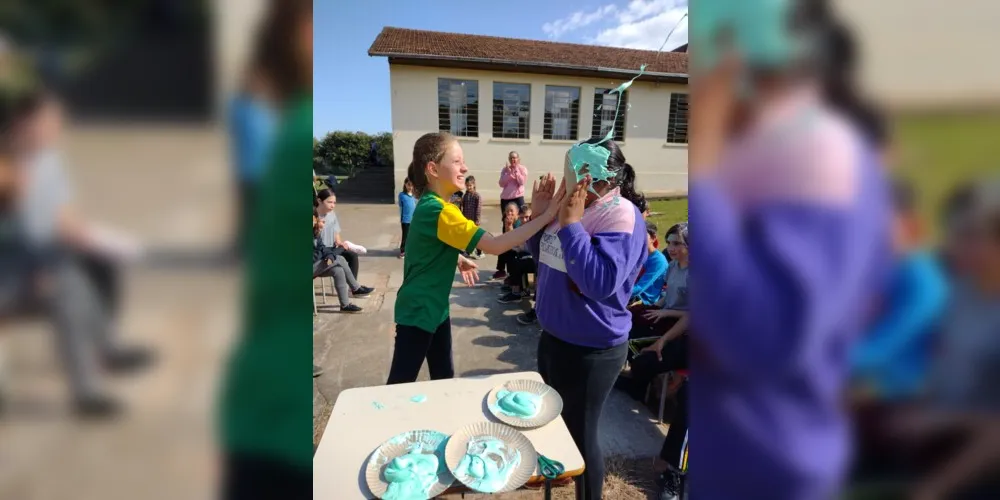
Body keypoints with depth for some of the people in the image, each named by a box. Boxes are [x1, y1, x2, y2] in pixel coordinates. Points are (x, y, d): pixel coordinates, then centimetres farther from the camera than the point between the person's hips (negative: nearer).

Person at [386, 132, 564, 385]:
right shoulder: (440, 210, -27)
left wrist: (457, 258, 10)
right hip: (418, 311, -9)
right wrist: (546, 216, -30)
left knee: (445, 376, 20)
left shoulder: (428, 203, 4)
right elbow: (496, 245, -32)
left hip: (435, 307, 9)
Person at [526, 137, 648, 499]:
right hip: (554, 336, 9)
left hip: (590, 349, -9)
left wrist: (570, 224, -29)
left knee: (580, 434, 10)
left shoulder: (621, 215, -20)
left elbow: (600, 283, -32)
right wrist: (539, 215, -3)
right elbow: (543, 257, 11)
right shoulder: (577, 205, 4)